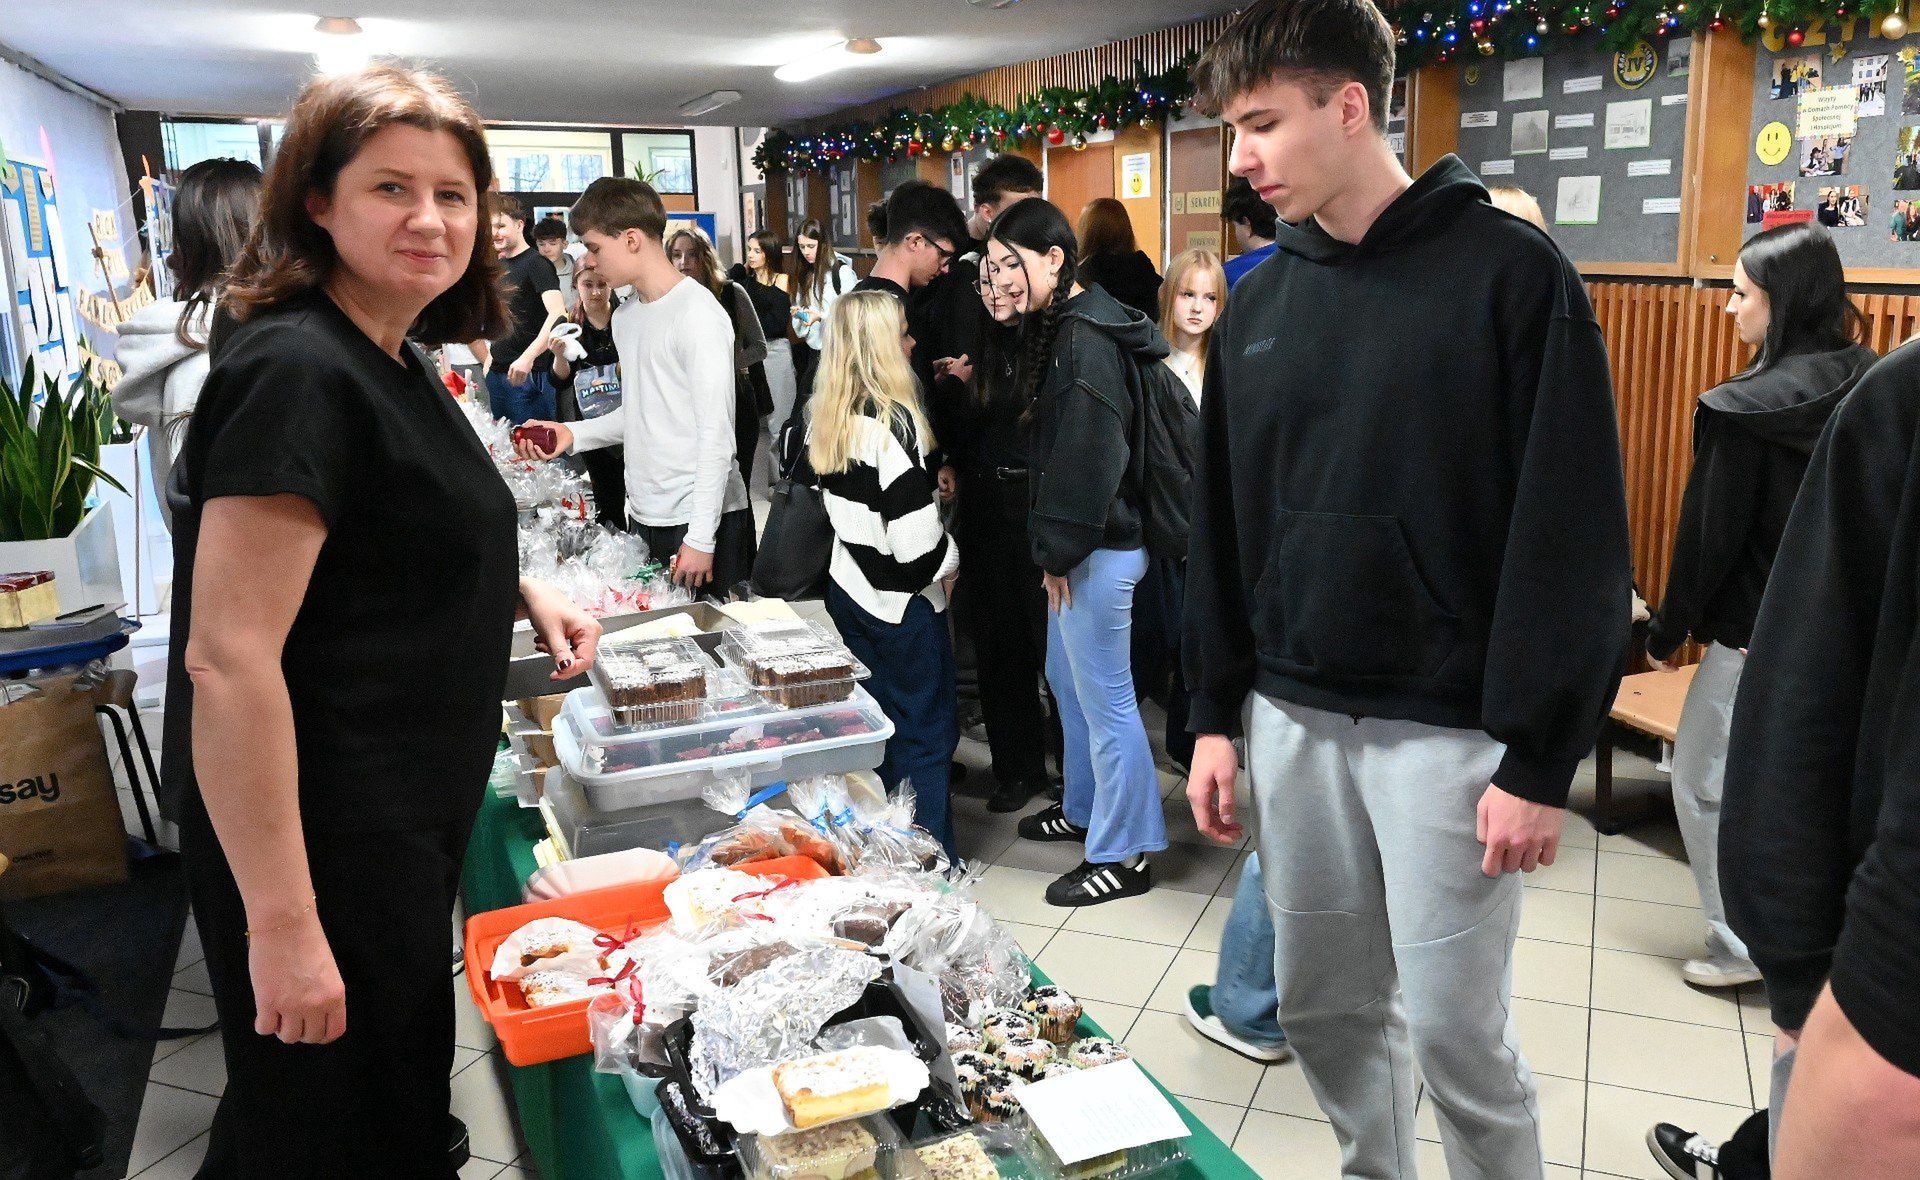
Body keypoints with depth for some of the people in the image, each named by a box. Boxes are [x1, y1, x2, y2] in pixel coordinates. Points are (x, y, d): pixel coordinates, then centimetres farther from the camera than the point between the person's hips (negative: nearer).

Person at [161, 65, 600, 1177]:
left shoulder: (397, 361, 7)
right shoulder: (295, 372, -22)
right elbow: (227, 657, -27)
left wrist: (522, 589, 4)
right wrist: (281, 923, -26)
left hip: (407, 824, 9)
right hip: (320, 842, -9)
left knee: (405, 1090, 26)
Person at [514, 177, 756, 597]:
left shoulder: (698, 313, -13)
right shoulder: (625, 317, 14)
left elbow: (716, 435, -16)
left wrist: (700, 538, -18)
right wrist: (574, 434, 6)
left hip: (701, 518, -8)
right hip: (644, 515, 8)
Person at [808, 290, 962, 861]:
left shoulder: (826, 417, 3)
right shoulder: (893, 421, -21)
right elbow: (914, 533, -23)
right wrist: (947, 559, -4)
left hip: (848, 588, 8)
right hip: (903, 601, -8)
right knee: (925, 732, 5)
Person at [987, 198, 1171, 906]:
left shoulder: (1086, 337, -19)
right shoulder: (1059, 326, 13)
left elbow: (1087, 455, -23)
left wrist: (1059, 550, -15)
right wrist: (1054, 548, 15)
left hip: (1099, 547, -11)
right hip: (1077, 544, 11)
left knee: (1103, 695, -1)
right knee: (1066, 679, 22)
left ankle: (1124, 854, 12)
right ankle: (1086, 808, 39)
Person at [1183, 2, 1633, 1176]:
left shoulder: (1511, 273, -9)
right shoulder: (1259, 300, 8)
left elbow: (1573, 537, -11)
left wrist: (1540, 760, -13)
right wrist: (1216, 715, 9)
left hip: (1446, 728, -5)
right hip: (1292, 720, 5)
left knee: (1455, 1029, 3)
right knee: (1325, 1007, 15)